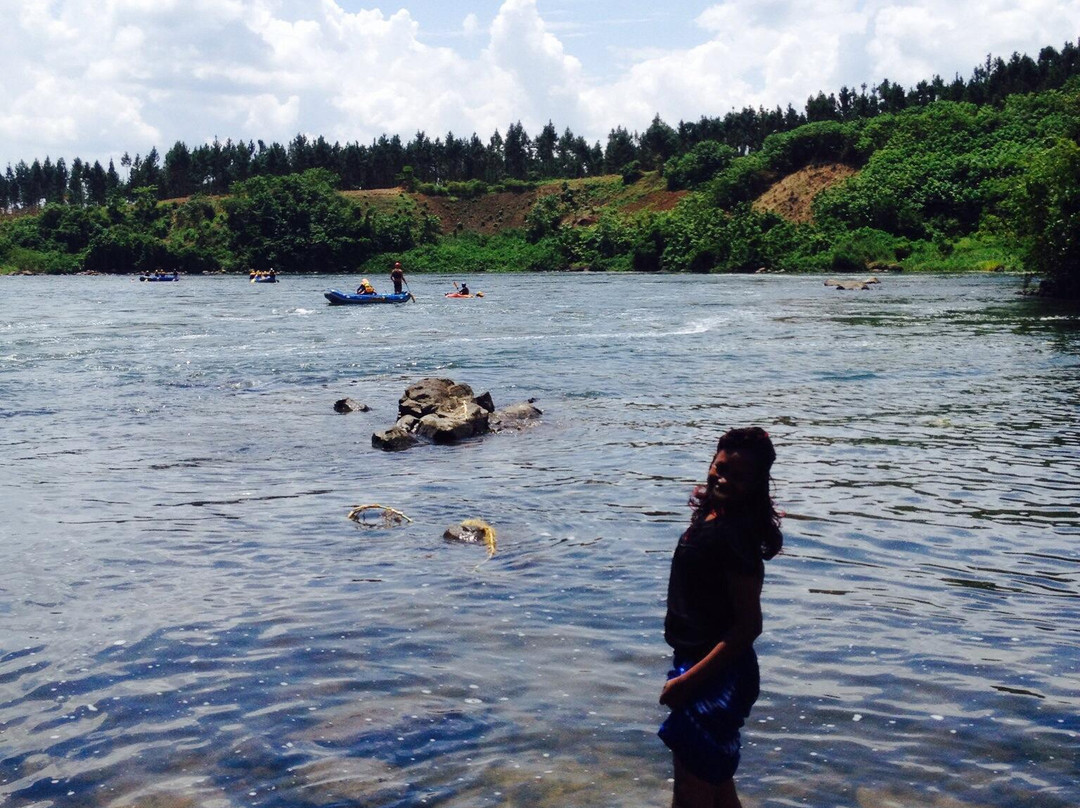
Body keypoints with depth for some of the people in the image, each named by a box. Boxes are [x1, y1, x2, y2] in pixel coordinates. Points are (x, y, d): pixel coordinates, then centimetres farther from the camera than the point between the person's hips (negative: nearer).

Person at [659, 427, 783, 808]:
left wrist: (687, 681, -22)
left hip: (717, 676, -9)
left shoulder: (735, 535, -23)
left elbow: (747, 627, -24)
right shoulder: (711, 516, 6)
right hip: (705, 668, 10)